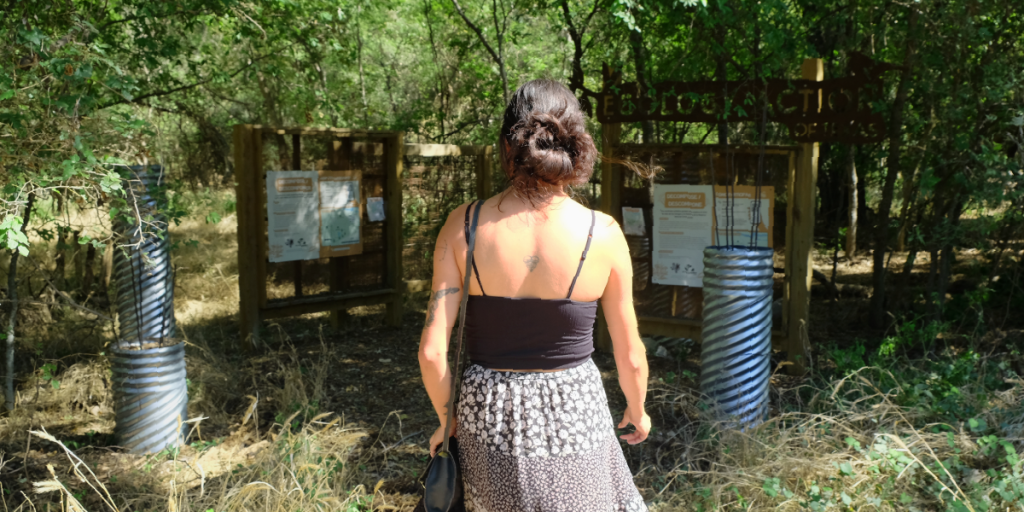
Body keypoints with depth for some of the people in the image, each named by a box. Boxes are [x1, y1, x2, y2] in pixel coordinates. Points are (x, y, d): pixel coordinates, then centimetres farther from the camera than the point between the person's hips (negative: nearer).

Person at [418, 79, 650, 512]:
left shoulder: (464, 226, -10)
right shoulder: (603, 235, -12)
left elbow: (432, 350, -9)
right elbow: (630, 356, -2)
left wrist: (446, 420, 9)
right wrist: (637, 411, 18)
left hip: (488, 420, 2)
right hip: (572, 417, -1)